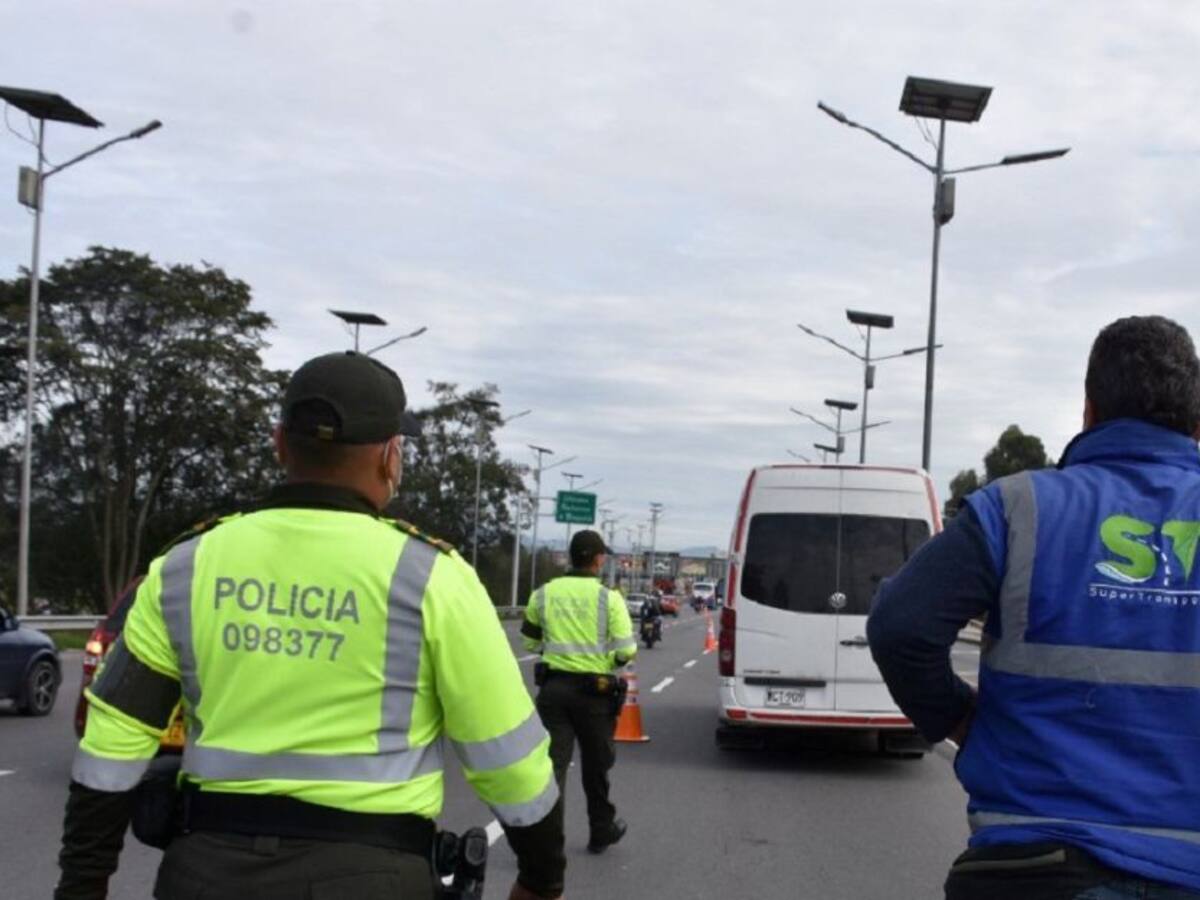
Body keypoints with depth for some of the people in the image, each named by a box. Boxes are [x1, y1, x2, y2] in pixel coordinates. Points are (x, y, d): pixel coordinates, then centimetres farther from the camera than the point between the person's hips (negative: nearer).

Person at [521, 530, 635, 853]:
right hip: (595, 690, -2)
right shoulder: (609, 597, -7)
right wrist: (614, 660, 10)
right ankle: (601, 831, 32)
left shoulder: (544, 593, 2)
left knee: (551, 763, 2)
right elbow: (626, 650, -11)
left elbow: (529, 641, 13)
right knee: (596, 765, 16)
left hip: (553, 686, 2)